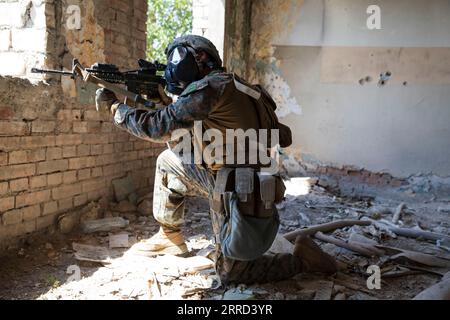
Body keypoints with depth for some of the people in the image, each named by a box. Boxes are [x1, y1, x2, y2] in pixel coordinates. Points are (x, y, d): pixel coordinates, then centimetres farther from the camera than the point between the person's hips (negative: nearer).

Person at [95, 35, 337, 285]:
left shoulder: (211, 85, -16)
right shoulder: (220, 87, 13)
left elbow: (159, 127, -17)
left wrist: (115, 106, -5)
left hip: (239, 195, -9)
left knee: (230, 273, 4)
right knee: (168, 161, 13)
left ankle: (302, 259, 9)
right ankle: (169, 236, 22)